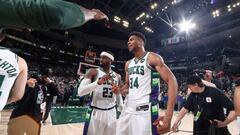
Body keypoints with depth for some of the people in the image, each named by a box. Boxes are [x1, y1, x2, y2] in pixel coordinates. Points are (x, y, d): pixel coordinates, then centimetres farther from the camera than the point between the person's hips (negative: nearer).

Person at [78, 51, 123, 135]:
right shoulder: (93, 72, -7)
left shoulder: (117, 77, 5)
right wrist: (98, 82, -28)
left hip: (111, 113, 4)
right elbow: (80, 92, -17)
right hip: (96, 112, -3)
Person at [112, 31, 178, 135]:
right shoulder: (128, 64, 14)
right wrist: (120, 90, 0)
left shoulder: (152, 57, -6)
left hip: (145, 111, -6)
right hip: (127, 110, 7)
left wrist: (168, 116, -22)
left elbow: (172, 81, -13)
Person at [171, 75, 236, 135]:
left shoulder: (215, 93, -17)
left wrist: (225, 123, -29)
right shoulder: (193, 95, -5)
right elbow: (185, 109, 0)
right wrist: (176, 123, -3)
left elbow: (233, 108, -16)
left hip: (218, 129, -3)